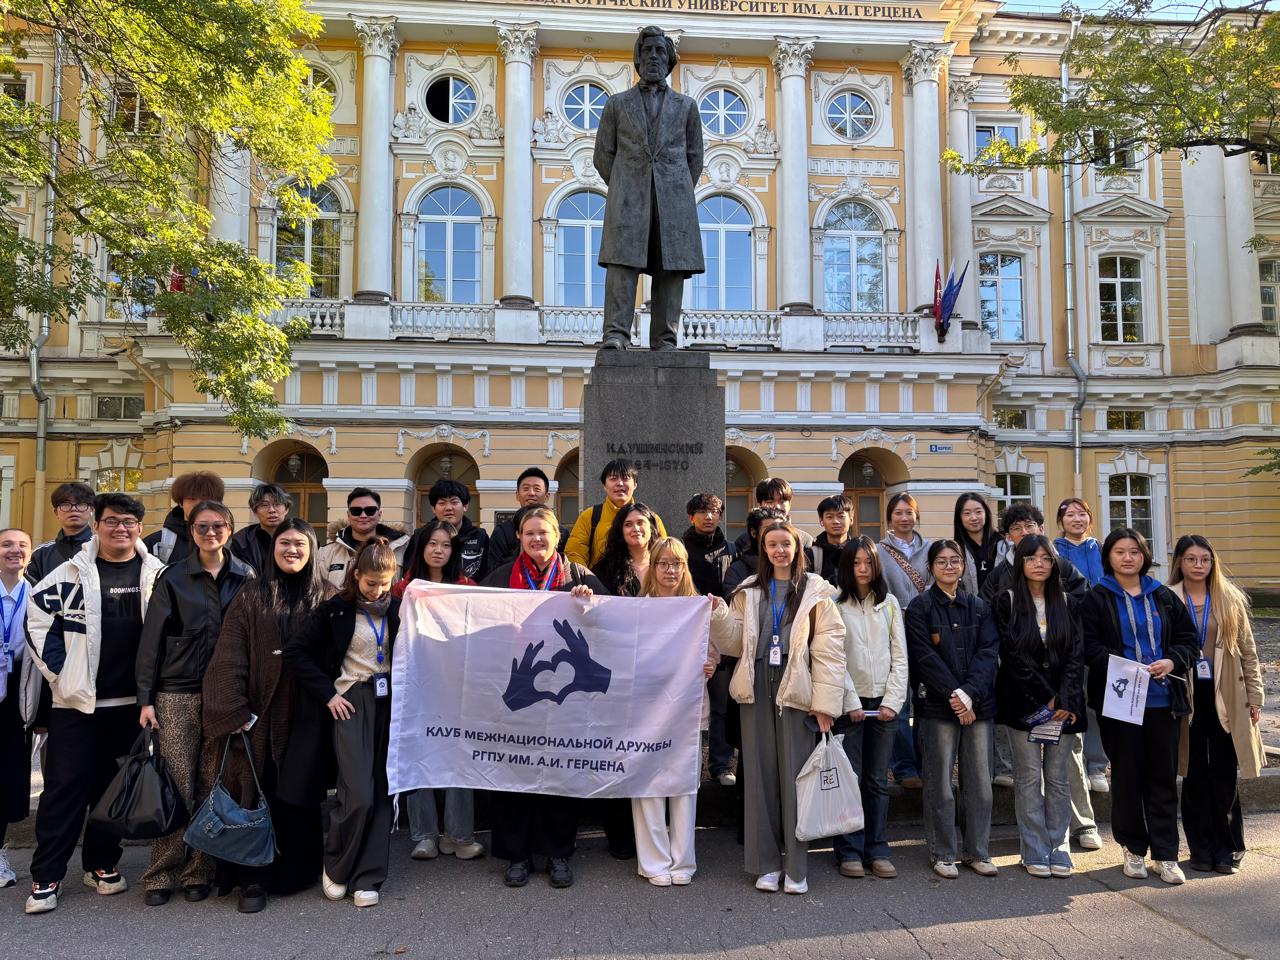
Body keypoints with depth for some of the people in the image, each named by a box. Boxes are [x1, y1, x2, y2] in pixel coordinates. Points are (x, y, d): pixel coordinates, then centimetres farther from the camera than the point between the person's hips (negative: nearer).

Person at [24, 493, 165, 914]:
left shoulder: (158, 575, 1)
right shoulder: (71, 572, -2)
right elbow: (38, 618, 1)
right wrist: (59, 671, -4)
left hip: (131, 701, 2)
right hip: (77, 699, -1)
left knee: (114, 785, 11)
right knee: (65, 785, 1)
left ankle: (101, 863, 25)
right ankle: (46, 876, 12)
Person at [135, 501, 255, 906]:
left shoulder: (246, 577, 6)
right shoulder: (172, 578, 3)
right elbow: (152, 640, 1)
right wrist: (145, 698, -4)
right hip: (177, 694, -1)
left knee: (213, 785, 4)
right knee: (176, 785, -1)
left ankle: (199, 872, 15)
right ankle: (161, 873, 12)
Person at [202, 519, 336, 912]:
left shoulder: (327, 598, 5)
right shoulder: (252, 597, 2)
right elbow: (228, 659, -4)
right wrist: (234, 712, -12)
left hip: (307, 718, 1)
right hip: (261, 715, -1)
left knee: (300, 797, 6)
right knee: (257, 795, 1)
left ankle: (297, 872, 22)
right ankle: (254, 880, 14)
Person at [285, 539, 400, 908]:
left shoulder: (397, 609, 4)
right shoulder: (337, 610, -3)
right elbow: (295, 651, -2)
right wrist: (327, 694, -5)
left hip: (388, 701, 3)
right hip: (352, 703, -3)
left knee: (382, 794, 3)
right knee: (359, 797, -12)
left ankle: (366, 878, 16)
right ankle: (335, 865, 15)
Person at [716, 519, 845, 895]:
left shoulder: (816, 592, 2)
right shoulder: (749, 591, 13)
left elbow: (829, 649, -3)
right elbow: (736, 643, 11)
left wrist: (825, 702, -10)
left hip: (795, 691, -3)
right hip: (757, 689, 3)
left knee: (795, 776, 0)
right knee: (760, 775, 7)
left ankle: (796, 867, 12)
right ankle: (766, 864, 17)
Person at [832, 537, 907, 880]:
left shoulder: (889, 604, 9)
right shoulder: (835, 605, -2)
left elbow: (900, 656, 7)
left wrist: (892, 701, -3)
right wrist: (851, 703, -10)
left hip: (884, 703, 3)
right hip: (849, 703, -3)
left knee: (878, 780, 8)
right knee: (850, 778, 1)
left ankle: (877, 850, 17)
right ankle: (849, 852, 12)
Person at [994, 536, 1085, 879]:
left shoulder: (1066, 602, 9)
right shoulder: (1008, 602, -1)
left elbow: (1076, 653, 2)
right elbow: (1013, 654, -7)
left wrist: (1065, 700, -9)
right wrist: (1046, 698, -10)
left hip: (1064, 702, 3)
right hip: (1024, 702, -3)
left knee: (1058, 777, 7)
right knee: (1029, 776, 1)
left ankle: (1058, 848, 17)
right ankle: (1035, 852, 9)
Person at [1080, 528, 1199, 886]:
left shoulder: (1164, 597, 10)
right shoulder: (1097, 599, 0)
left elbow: (1189, 639, 10)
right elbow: (1089, 647, -6)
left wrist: (1171, 661, -9)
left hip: (1162, 699, 3)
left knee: (1164, 775, 6)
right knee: (1127, 774, 5)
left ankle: (1166, 853, 15)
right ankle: (1134, 847, 19)